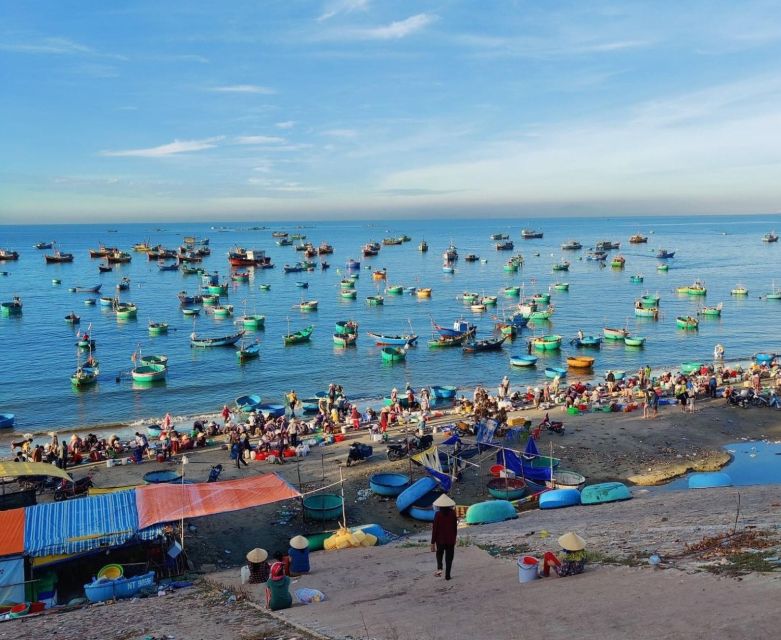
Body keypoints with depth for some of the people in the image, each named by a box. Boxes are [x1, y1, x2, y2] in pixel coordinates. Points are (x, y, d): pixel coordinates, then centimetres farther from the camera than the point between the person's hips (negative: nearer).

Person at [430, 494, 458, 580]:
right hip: (451, 540, 1)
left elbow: (435, 529, -10)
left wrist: (433, 542, -4)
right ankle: (447, 575, 12)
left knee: (439, 554, 20)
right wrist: (454, 538, 17)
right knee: (449, 557, 12)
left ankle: (439, 568, -2)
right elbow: (455, 527, 3)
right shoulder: (453, 514, -6)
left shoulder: (438, 514, -12)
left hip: (440, 540, -1)